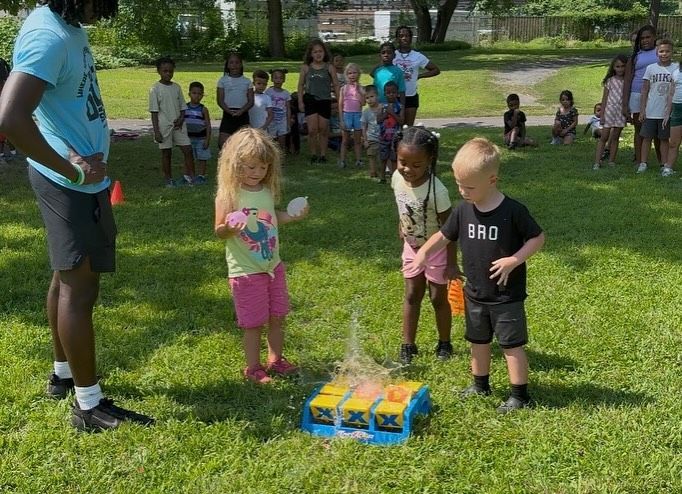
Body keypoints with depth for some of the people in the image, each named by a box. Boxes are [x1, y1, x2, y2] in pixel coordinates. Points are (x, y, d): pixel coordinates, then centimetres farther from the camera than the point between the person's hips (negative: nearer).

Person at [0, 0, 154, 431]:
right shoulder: (48, 36, -24)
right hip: (72, 184, -10)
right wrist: (71, 170, -23)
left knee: (68, 277, 19)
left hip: (81, 178, 10)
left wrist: (87, 153, -1)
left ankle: (64, 375, 36)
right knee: (80, 286, -3)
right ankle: (90, 407, 8)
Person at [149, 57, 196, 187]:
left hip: (178, 125, 4)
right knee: (166, 153, 6)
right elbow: (154, 112, -7)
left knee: (188, 149, -2)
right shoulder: (155, 89, -5)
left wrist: (181, 119, -7)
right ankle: (168, 179, 16)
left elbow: (182, 107, 12)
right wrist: (156, 131, -11)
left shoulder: (176, 87, 8)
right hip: (164, 126, -4)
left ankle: (189, 176, 7)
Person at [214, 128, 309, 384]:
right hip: (246, 270, -6)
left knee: (277, 317, 15)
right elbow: (219, 231, -15)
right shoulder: (229, 194, -16)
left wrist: (292, 216, 5)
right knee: (253, 323, 4)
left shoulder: (267, 190, 2)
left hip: (273, 265, 6)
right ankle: (253, 367, 22)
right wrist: (230, 228, -35)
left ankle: (275, 360, 33)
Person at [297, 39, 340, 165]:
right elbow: (301, 85, 7)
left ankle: (323, 155, 18)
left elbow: (336, 85, 4)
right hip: (310, 100, 0)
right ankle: (313, 155, 7)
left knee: (323, 129, 6)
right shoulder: (306, 68, 2)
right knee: (312, 130, -7)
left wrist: (339, 101, 0)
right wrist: (300, 101, 2)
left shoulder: (329, 68, 1)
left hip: (325, 101, 0)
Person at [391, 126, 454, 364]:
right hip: (412, 246, 5)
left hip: (436, 248, -5)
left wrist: (451, 263, -18)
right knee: (411, 295, 12)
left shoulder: (436, 190, -32)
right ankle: (408, 345, 22)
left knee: (438, 298, 8)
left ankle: (444, 343, 28)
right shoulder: (397, 178, -17)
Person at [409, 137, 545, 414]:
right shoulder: (463, 210, -6)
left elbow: (538, 238, -10)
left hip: (507, 295, -5)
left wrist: (514, 260, -22)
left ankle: (520, 394, 18)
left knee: (511, 344, 5)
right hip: (475, 294, 6)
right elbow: (444, 236, 6)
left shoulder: (513, 211, -20)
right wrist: (424, 252, -11)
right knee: (478, 340, 21)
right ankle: (480, 384, 40)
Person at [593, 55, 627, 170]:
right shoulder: (610, 81, 2)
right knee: (603, 137, -1)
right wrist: (601, 114, -2)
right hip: (609, 110, -1)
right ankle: (597, 162, -3)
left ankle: (611, 161, 13)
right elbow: (604, 98, 2)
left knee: (615, 137, 7)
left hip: (621, 112, 1)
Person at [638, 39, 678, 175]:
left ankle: (666, 166, 15)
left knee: (664, 139, 8)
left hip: (667, 112, 0)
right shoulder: (651, 68, 0)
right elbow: (645, 90, 3)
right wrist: (642, 109, -1)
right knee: (647, 137, 4)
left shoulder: (676, 68, 0)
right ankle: (643, 163, 12)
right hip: (651, 111, 0)